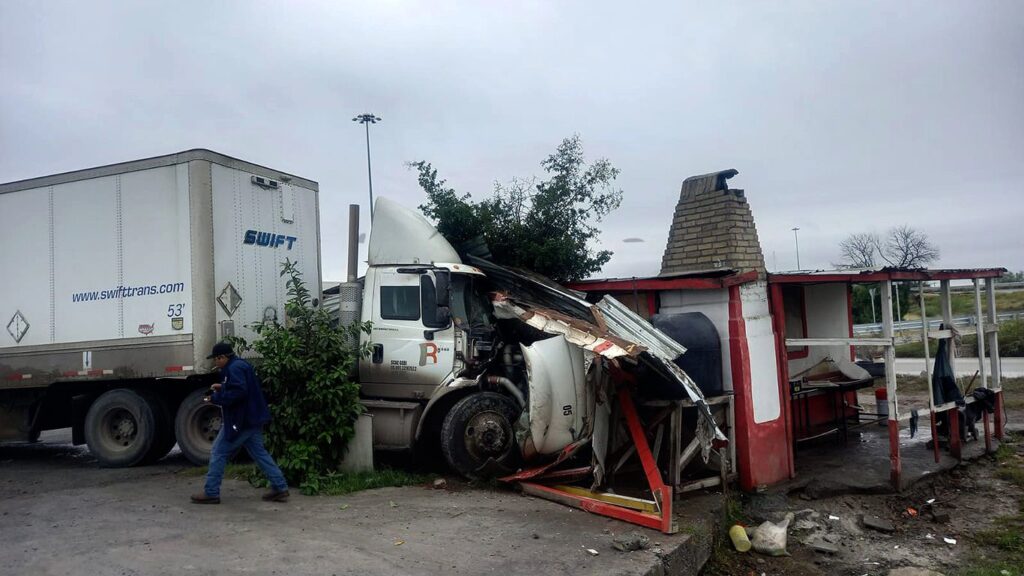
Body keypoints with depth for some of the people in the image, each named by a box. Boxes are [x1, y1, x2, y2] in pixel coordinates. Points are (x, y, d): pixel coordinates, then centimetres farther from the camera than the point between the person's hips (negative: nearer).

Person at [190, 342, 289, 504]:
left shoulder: (234, 368, -16)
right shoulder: (241, 365, 16)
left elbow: (238, 393, -27)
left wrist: (216, 398, -17)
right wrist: (222, 387, 16)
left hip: (240, 420, -10)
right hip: (252, 419, 10)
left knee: (218, 453, 2)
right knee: (259, 453, 11)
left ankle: (211, 493, 9)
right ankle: (280, 488, 8)